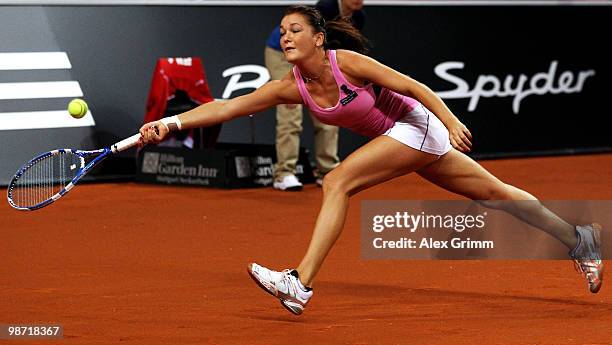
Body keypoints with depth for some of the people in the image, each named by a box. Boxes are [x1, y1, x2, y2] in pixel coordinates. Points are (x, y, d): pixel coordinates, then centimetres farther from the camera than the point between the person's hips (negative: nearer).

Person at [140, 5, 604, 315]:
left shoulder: (347, 63, -22)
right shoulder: (290, 88, -6)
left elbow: (413, 86, -18)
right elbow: (227, 107, -11)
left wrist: (452, 122, -26)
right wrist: (171, 123, -21)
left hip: (417, 124, -7)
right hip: (397, 138, 7)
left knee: (337, 182, -22)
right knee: (492, 192, 15)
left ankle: (301, 284, -25)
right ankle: (579, 238, 27)